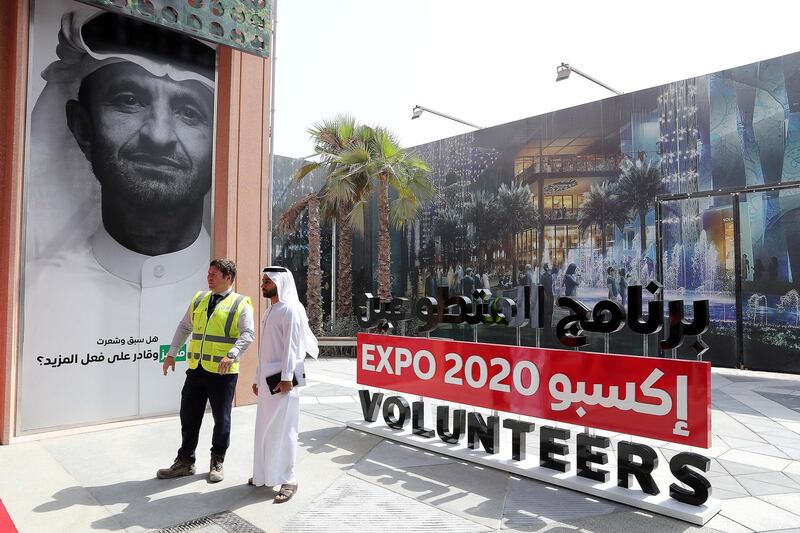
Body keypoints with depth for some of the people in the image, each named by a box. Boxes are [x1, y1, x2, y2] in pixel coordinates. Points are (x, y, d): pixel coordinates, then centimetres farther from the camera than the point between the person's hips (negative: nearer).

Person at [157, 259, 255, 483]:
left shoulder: (240, 304, -6)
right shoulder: (199, 299, 12)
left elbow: (247, 334, -15)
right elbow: (184, 327, 18)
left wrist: (231, 355, -30)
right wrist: (172, 353, 12)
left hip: (223, 372, -5)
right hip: (196, 369, 5)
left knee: (221, 419, 7)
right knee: (189, 417, 12)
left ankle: (217, 462, 26)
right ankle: (185, 462, 28)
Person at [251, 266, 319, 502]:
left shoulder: (290, 309, -10)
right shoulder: (270, 311, 17)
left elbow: (291, 345, -16)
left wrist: (286, 377, -20)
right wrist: (258, 378, 20)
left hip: (282, 379, -8)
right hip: (267, 379, 9)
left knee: (282, 428, -4)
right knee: (265, 427, 13)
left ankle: (288, 479, 6)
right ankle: (266, 473, 25)